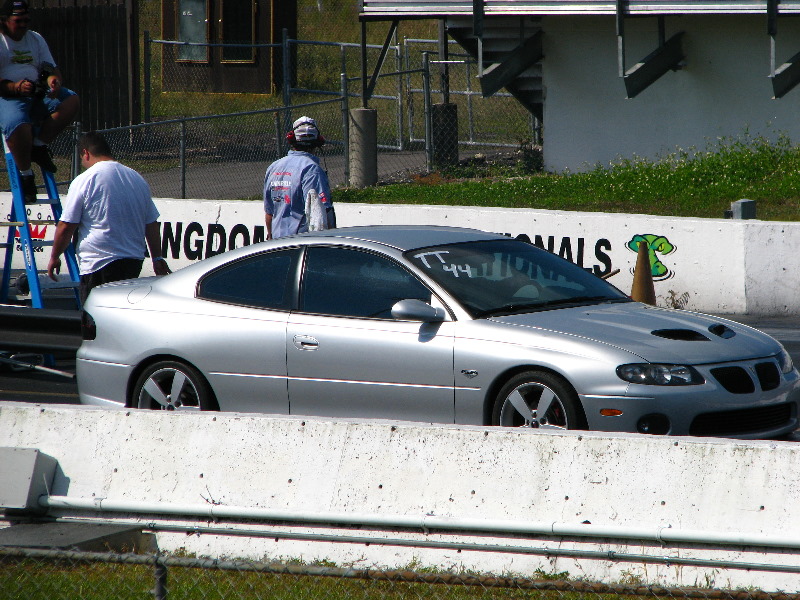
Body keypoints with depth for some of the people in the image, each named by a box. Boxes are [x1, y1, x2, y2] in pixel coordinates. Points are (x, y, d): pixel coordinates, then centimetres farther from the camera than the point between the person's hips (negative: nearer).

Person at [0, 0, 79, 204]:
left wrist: (54, 80, -10)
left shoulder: (36, 39, 20)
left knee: (71, 101, -18)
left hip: (37, 94, 6)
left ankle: (39, 145, -13)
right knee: (19, 125, -37)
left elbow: (51, 69, 15)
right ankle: (25, 175, -17)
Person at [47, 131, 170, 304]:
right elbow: (152, 225, 17)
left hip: (99, 264, -7)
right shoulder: (138, 179, 12)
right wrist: (157, 258, 26)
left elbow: (66, 227, -6)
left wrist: (54, 257, 7)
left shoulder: (83, 181, -7)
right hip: (135, 261, 7)